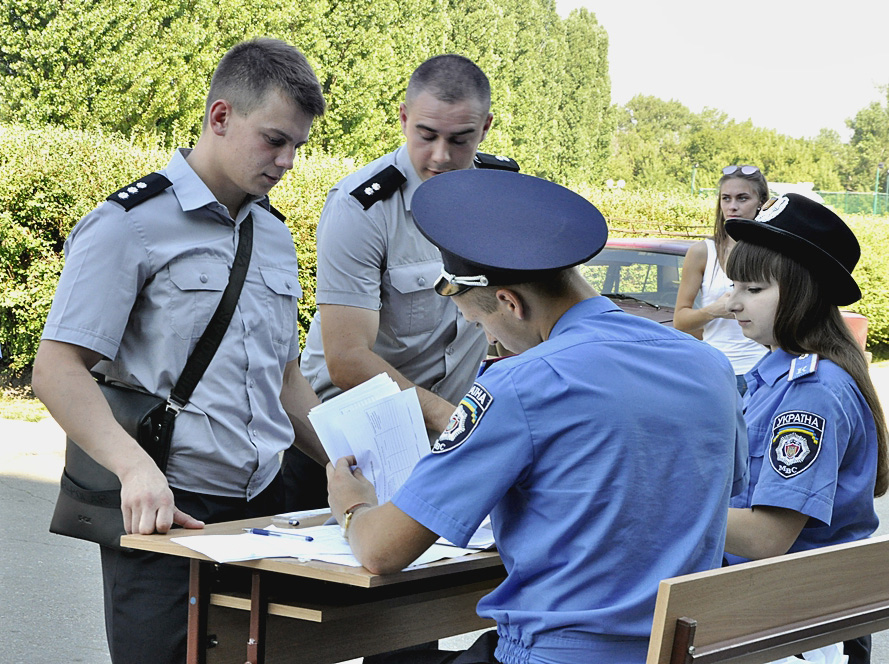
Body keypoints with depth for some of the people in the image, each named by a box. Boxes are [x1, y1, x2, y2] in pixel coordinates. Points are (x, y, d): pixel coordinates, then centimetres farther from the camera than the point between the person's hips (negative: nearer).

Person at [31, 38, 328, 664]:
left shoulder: (276, 236, 16)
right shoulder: (130, 224, -6)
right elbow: (58, 369, -13)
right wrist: (136, 467, -27)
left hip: (264, 506, 6)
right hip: (164, 513, -6)